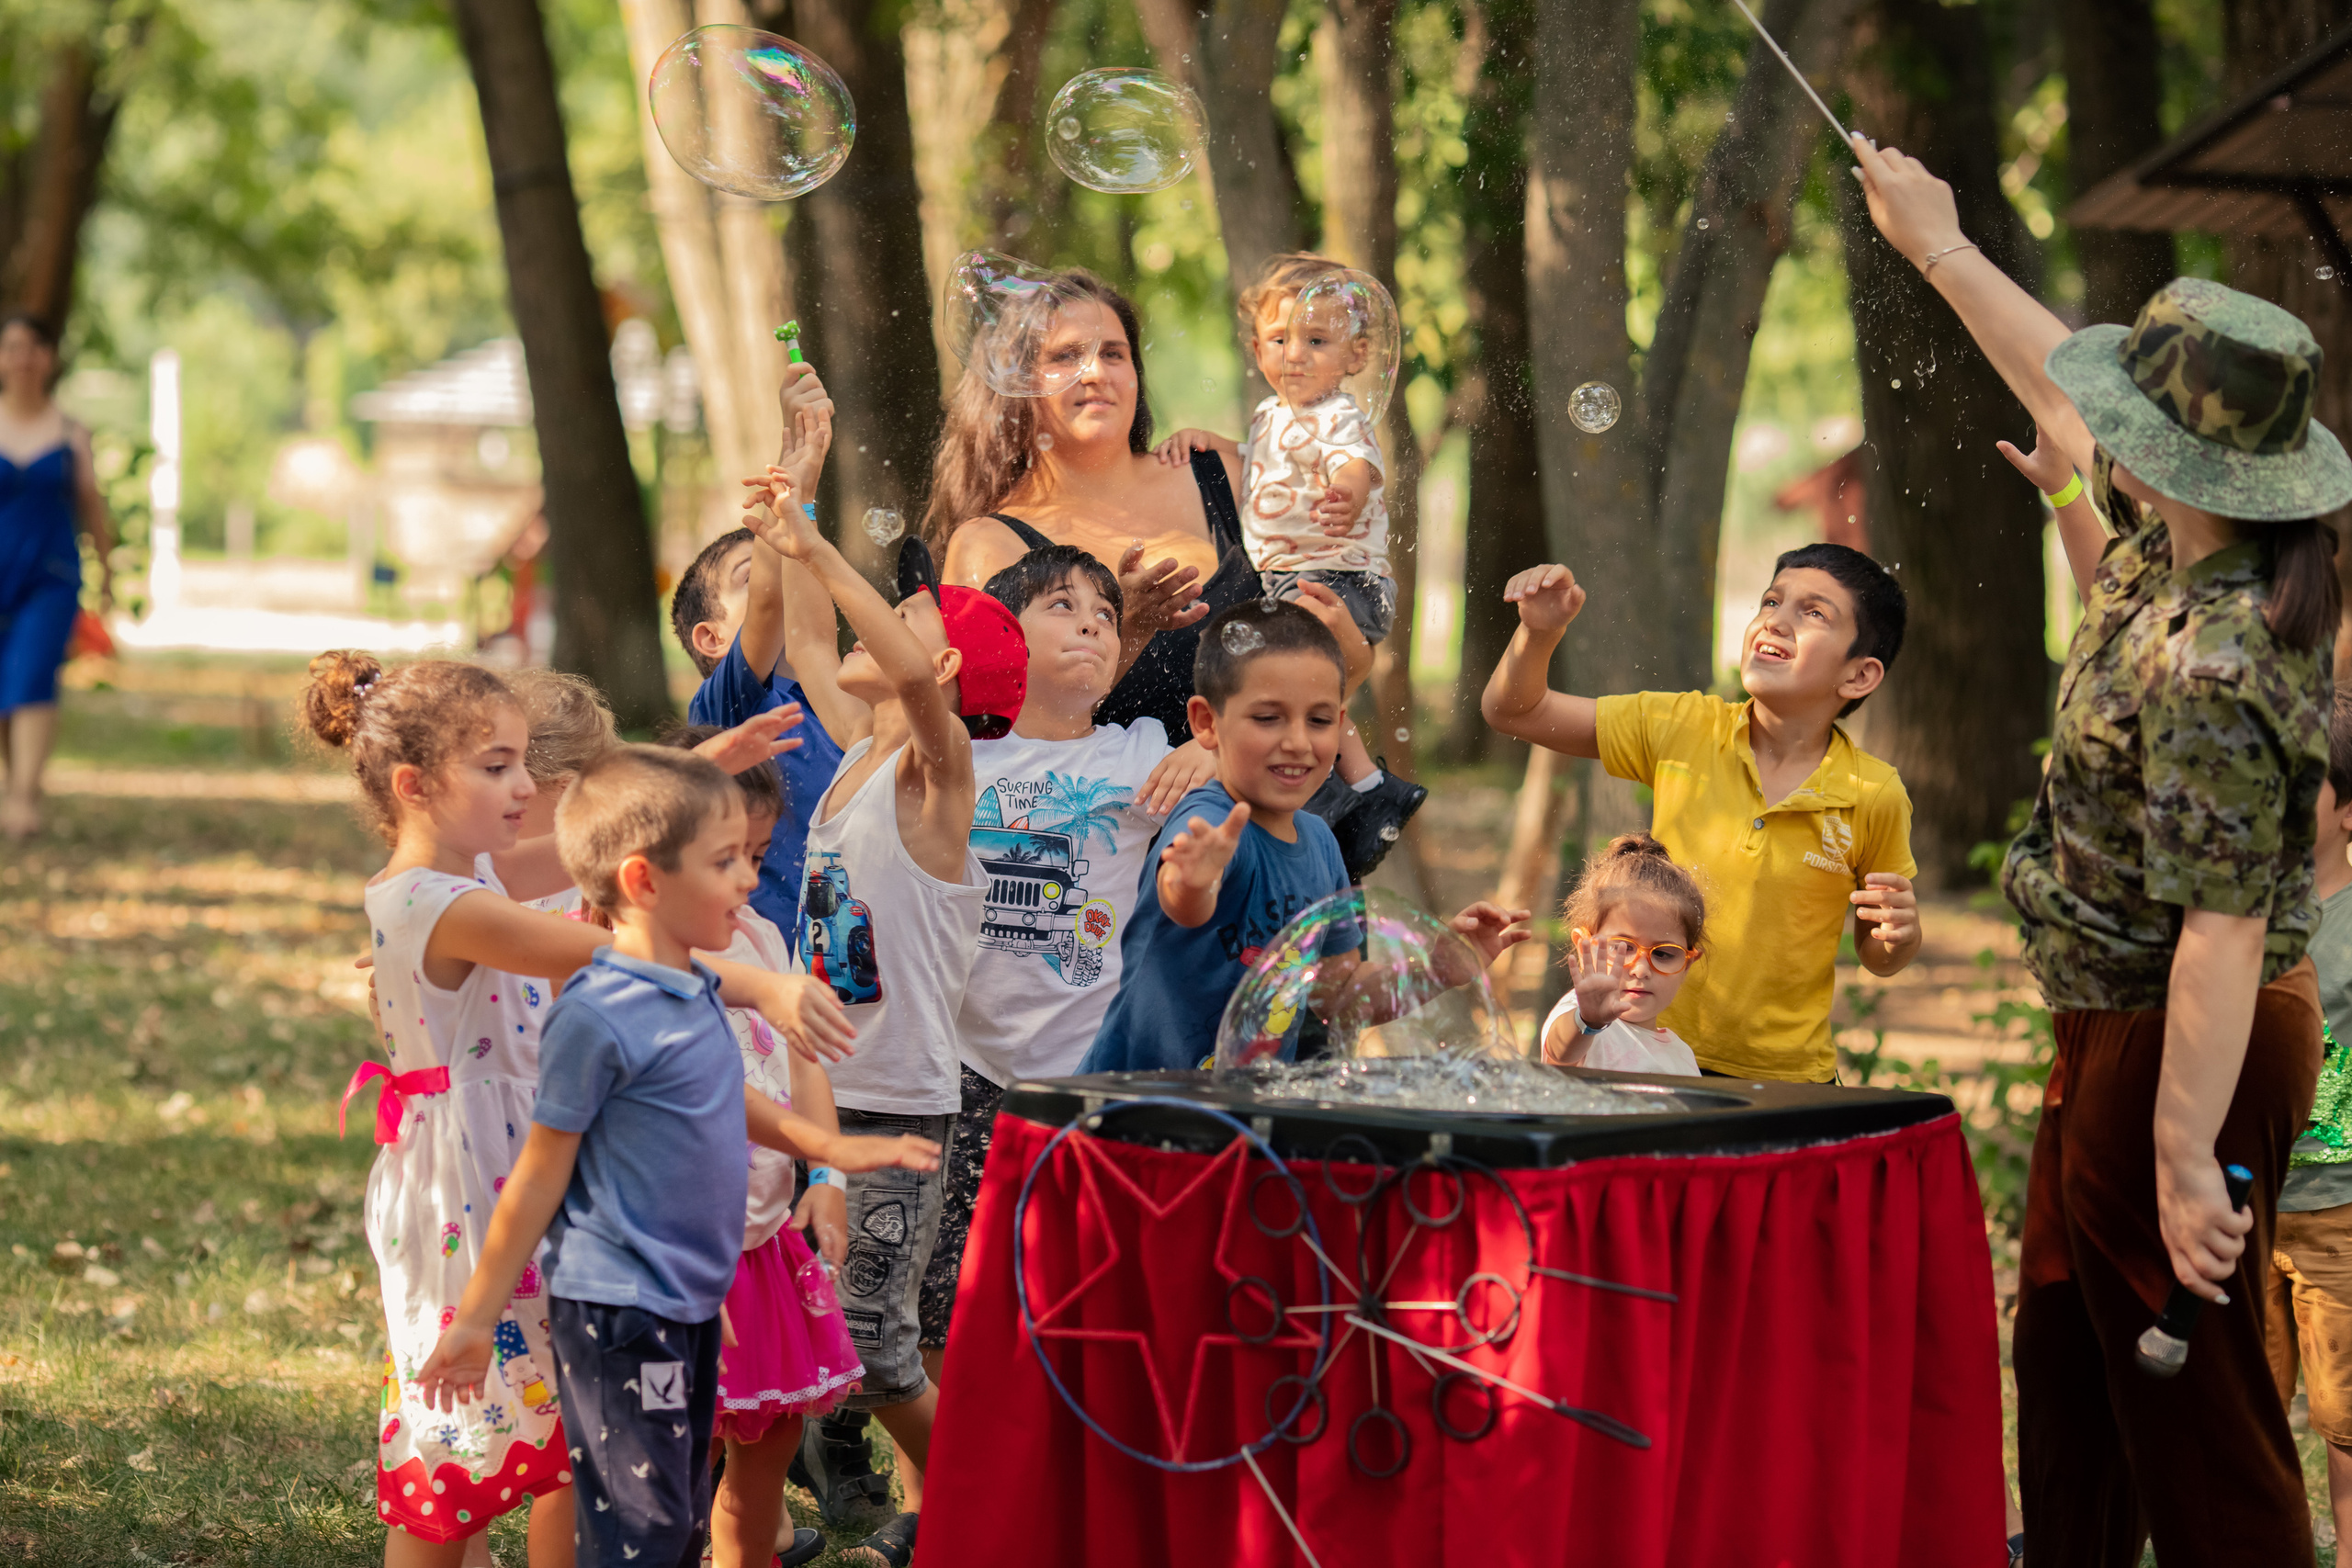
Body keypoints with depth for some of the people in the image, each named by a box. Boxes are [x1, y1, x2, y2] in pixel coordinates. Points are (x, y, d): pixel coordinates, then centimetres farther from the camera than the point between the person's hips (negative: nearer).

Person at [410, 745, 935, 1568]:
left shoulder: (695, 990, 6)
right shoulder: (596, 1019, -20)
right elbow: (539, 1176, -14)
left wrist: (828, 1147, 28)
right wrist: (477, 1318, -9)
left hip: (691, 1305, 9)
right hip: (617, 1314, -9)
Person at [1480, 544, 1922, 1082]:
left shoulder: (1874, 796, -5)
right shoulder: (1682, 730, -1)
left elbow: (1877, 958, 9)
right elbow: (1512, 711, 6)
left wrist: (1898, 937, -14)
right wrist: (1538, 631, -12)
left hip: (1785, 1078, 1)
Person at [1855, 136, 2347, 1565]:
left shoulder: (2206, 670, -30)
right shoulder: (2184, 546, -2)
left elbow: (2224, 932, -31)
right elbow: (2069, 390, 16)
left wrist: (2188, 1163, -29)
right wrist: (1940, 246, 26)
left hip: (2177, 1053, -11)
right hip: (2107, 1029, 11)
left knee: (2191, 1404, -1)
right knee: (2067, 1357, 22)